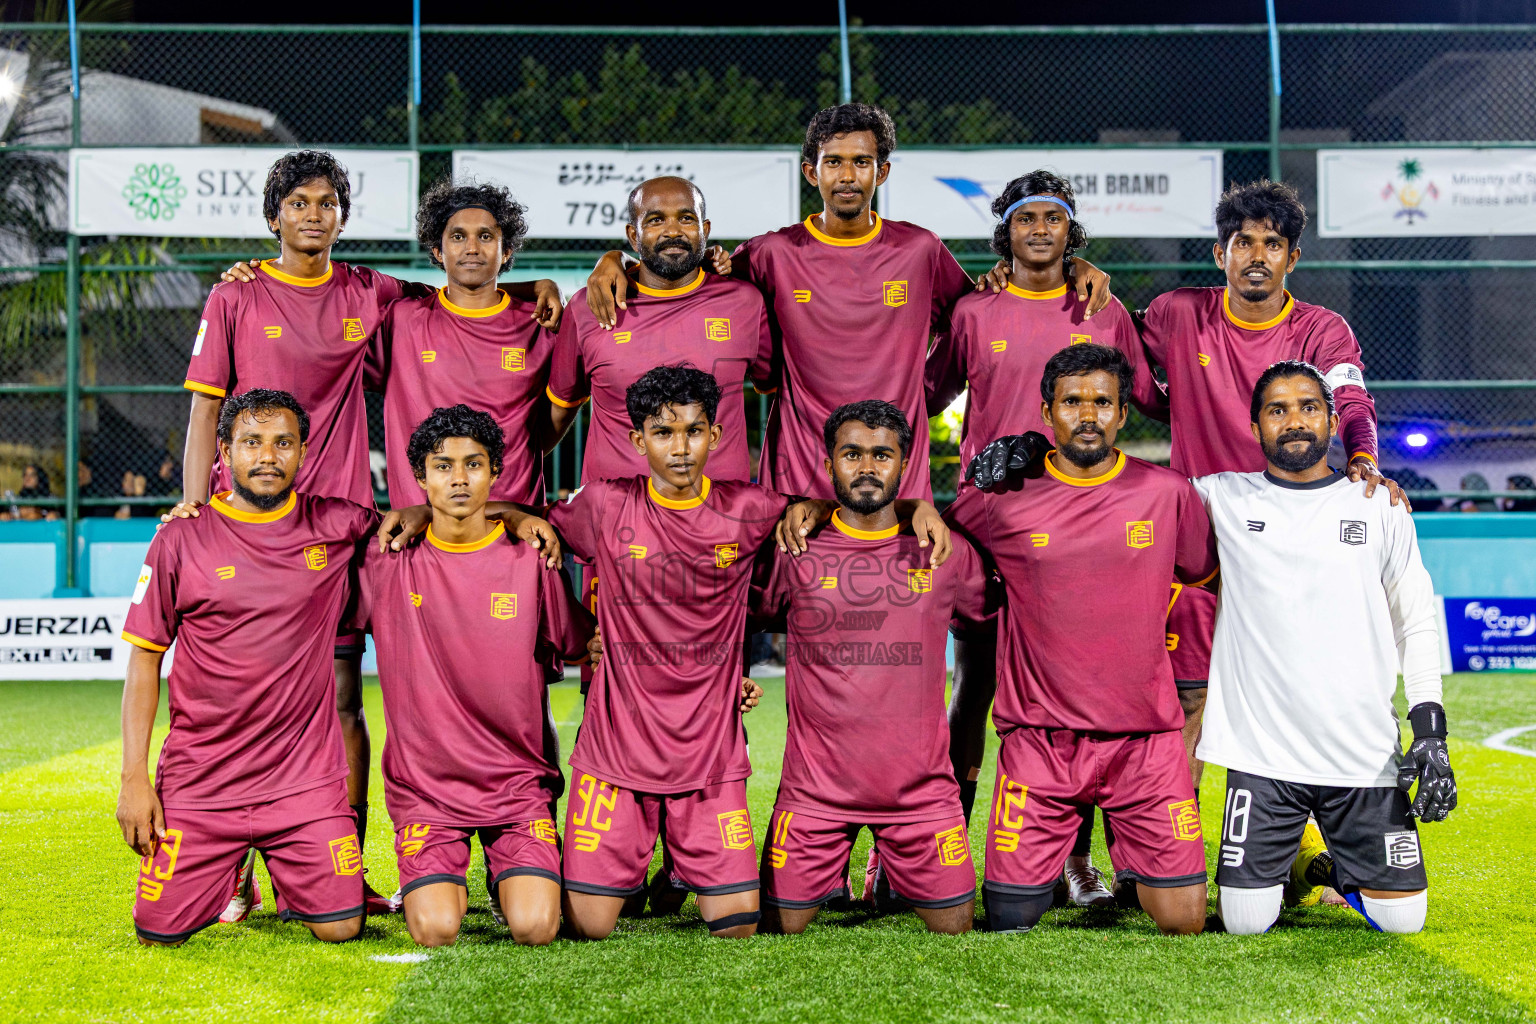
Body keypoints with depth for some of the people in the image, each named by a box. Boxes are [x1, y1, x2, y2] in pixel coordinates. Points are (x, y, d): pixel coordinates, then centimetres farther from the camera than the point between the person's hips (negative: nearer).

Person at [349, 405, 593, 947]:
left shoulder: (530, 561, 0)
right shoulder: (388, 563, -2)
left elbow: (587, 649, 9)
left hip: (517, 778, 0)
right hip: (422, 781, 0)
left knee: (535, 927, -18)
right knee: (436, 931, -19)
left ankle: (510, 879, 18)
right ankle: (444, 885, 17)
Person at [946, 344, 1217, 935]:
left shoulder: (1168, 493, 3)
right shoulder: (1004, 499, -1)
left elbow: (1203, 572, 19)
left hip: (1144, 738, 1)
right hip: (1038, 742, -1)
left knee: (1183, 921, -1)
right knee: (1011, 924, -3)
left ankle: (1131, 857, 31)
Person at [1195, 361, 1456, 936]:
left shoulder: (1380, 509, 7)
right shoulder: (1224, 500, 3)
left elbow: (1416, 623, 11)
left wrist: (1430, 732, 2)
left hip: (1367, 756, 1)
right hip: (1261, 753, -1)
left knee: (1401, 916, 0)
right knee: (1246, 921, -6)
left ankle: (1341, 868, 32)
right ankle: (1271, 863, 27)